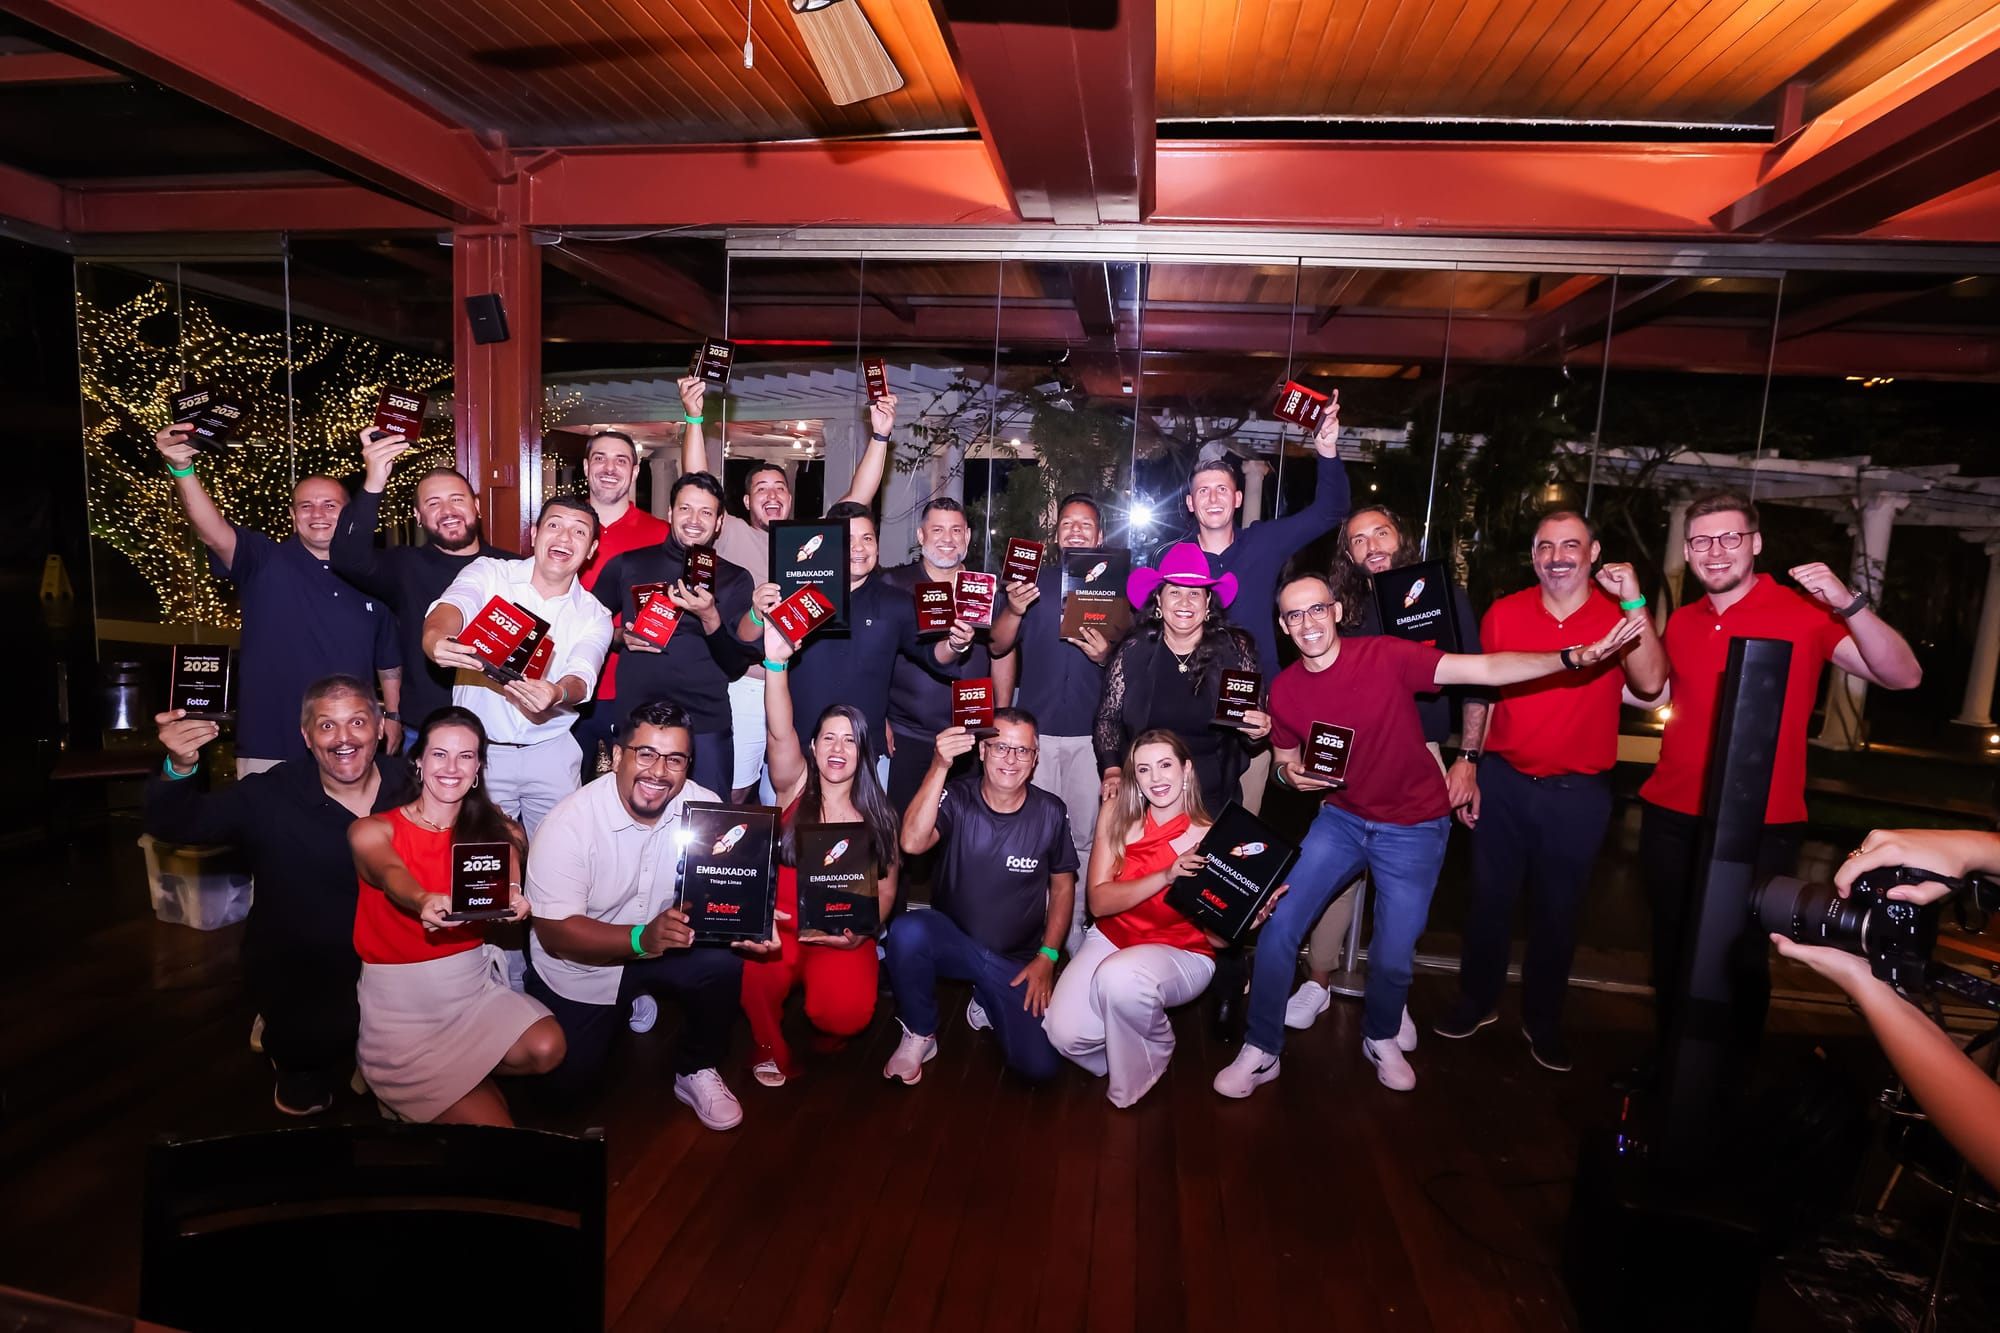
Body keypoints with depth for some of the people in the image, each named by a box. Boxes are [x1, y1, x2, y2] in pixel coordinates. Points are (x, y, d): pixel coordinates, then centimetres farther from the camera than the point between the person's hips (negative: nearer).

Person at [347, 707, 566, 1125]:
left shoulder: (495, 829, 3)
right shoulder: (371, 831, -6)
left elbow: (507, 883, -16)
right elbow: (392, 877, -27)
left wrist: (512, 901, -42)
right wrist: (426, 902, -51)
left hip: (472, 985, 4)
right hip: (400, 1000, -3)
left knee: (546, 1048, -25)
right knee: (490, 1124, -16)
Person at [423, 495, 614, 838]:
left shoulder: (595, 616, 2)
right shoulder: (489, 573, 0)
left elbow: (581, 677, -13)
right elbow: (451, 606, -20)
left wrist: (557, 694, -38)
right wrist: (435, 637, -44)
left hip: (552, 754, 1)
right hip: (479, 748, -1)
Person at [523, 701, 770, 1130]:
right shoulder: (570, 824, -23)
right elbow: (554, 933, -25)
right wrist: (641, 939, -41)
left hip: (666, 947, 1)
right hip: (579, 967, -1)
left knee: (724, 960, -26)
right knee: (569, 1080, -3)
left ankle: (696, 1072, 0)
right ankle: (627, 1009, 27)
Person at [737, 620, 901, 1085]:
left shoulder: (879, 817, 5)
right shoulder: (795, 788, 0)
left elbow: (886, 892, 9)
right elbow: (779, 734, -20)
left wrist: (861, 934, -12)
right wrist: (776, 662, -35)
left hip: (843, 940, 1)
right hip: (779, 929, -1)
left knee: (845, 1013, -26)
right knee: (761, 972, -33)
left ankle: (827, 1028, 15)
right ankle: (771, 1048, 2)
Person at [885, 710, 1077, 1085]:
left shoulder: (1050, 813, -8)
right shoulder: (957, 797, -13)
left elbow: (1063, 885, 5)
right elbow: (912, 843, -32)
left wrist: (1047, 957, -2)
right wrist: (939, 767, -40)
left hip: (1016, 961, 1)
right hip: (953, 940, -1)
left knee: (1039, 1066, -16)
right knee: (906, 931, -34)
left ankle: (988, 1003, 17)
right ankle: (919, 1035, -6)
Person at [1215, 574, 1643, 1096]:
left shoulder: (1387, 656, -19)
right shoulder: (1284, 690, -6)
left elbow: (1486, 669, -24)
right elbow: (1287, 760, 9)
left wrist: (1572, 657, -36)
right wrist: (1290, 774, -14)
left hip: (1412, 828, -3)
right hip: (1342, 820, 3)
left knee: (1393, 957, 3)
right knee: (1278, 925, -6)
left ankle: (1382, 1038, 37)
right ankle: (1260, 1051, 13)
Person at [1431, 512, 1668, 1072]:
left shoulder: (1620, 616, -5)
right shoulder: (1504, 613, -1)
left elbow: (1650, 684, -21)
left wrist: (1635, 603, -24)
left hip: (1577, 793, -1)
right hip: (1503, 781, 1)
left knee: (1557, 910, 13)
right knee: (1490, 898, 11)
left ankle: (1542, 1021, 31)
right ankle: (1475, 1001, 30)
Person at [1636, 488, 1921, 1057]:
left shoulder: (1805, 612, -8)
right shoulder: (1681, 622, 6)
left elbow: (1903, 676, -17)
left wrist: (1848, 603, -29)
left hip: (1760, 828, -4)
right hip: (1670, 819, 4)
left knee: (1742, 957, 9)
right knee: (1672, 947, 18)